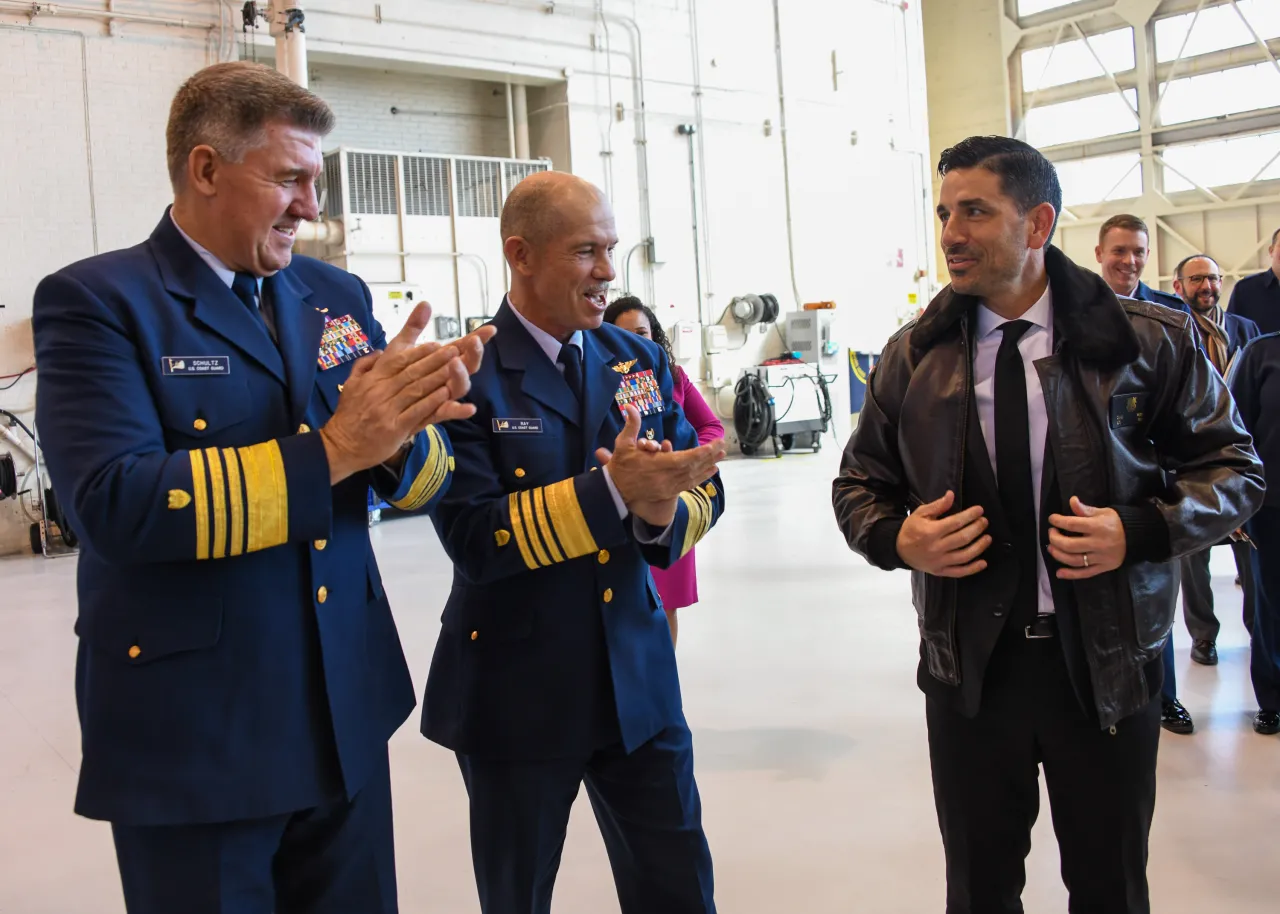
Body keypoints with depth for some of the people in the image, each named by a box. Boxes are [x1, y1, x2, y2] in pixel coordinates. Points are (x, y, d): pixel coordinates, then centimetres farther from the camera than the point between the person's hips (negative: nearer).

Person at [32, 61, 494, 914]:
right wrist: (331, 451, -24)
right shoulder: (97, 300, -9)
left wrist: (403, 426, -18)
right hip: (194, 730, -5)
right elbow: (114, 504, -22)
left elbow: (423, 480, 5)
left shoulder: (337, 296, 7)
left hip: (347, 714, 6)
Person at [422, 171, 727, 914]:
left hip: (638, 677, 4)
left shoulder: (642, 361, 5)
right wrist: (611, 490, -28)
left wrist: (662, 511, -20)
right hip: (516, 691, -4)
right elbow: (474, 538, -21)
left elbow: (705, 492, 3)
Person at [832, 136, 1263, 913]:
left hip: (1105, 661, -1)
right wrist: (898, 538, -11)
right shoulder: (914, 355, 1)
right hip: (969, 662, 2)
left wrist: (1141, 530, -16)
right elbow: (859, 483, 11)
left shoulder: (1149, 341, -5)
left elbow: (1235, 468, 2)